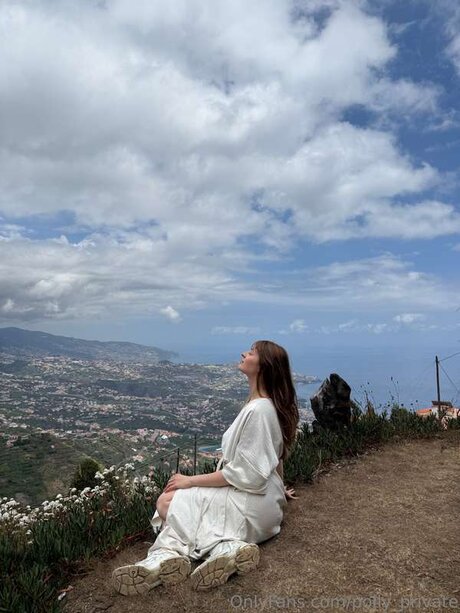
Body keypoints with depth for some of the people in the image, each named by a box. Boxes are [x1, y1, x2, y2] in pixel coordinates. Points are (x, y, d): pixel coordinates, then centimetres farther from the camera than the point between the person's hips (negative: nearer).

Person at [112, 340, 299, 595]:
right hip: (259, 495, 10)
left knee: (167, 502, -7)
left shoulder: (259, 410, -23)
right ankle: (224, 548, -15)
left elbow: (244, 473, -23)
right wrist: (278, 488, 32)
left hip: (251, 503, -10)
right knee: (177, 497, 3)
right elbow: (271, 455, 19)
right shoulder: (263, 404, 7)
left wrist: (191, 481, -16)